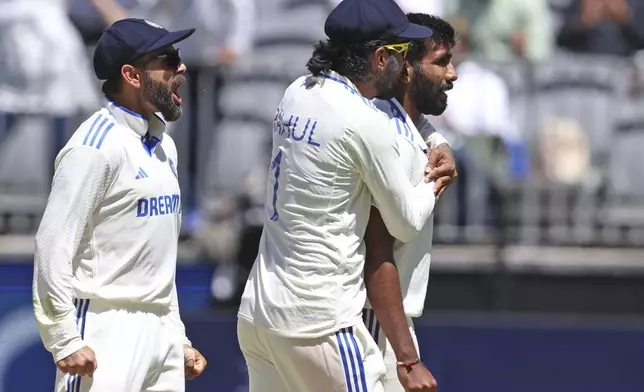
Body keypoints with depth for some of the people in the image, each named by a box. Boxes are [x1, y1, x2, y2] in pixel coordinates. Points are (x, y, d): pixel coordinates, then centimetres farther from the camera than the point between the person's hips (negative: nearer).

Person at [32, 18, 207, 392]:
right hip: (107, 333, -9)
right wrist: (65, 342, -19)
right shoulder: (97, 146, -13)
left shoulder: (164, 145, 15)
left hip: (160, 332, 9)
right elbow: (54, 245, -16)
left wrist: (179, 338, 20)